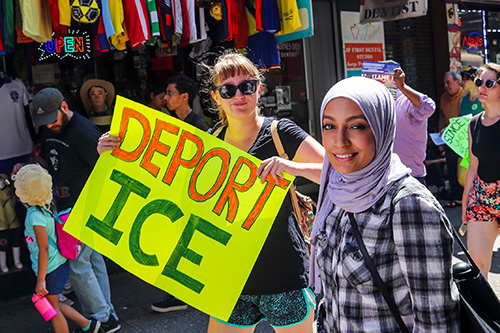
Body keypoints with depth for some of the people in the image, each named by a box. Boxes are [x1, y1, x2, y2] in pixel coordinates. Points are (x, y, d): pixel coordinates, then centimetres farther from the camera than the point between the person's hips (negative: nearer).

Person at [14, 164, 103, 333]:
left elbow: (44, 249, -25)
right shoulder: (46, 207, 1)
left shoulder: (35, 216, -23)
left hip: (50, 268, -8)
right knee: (53, 304, 23)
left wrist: (40, 280, -22)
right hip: (60, 264, 8)